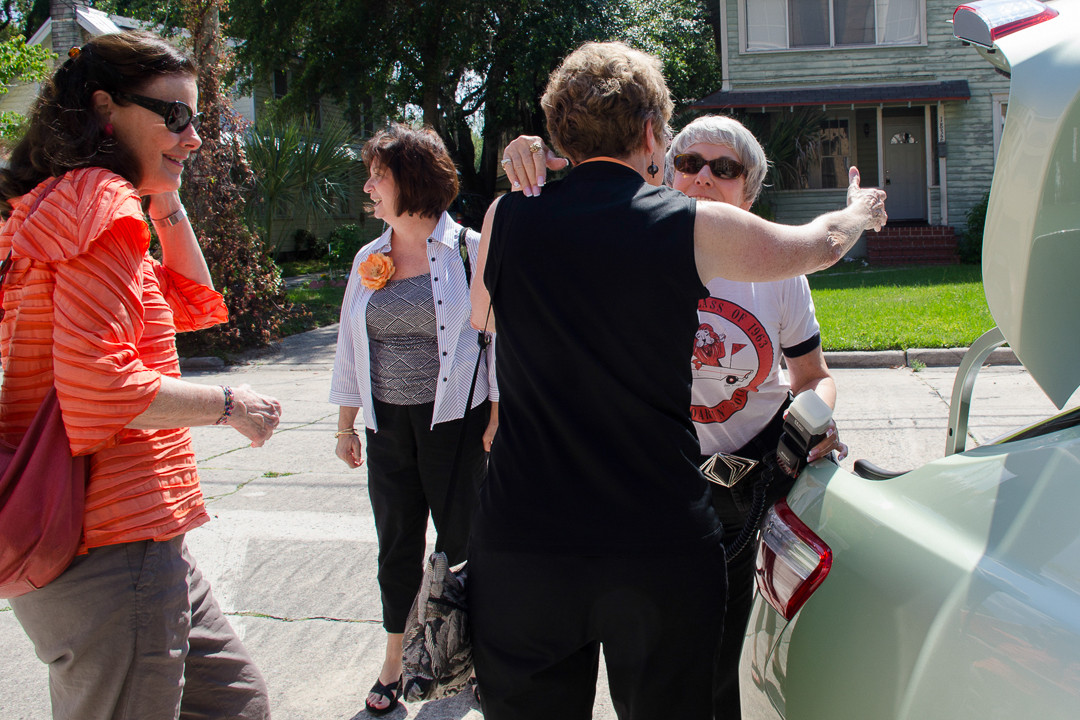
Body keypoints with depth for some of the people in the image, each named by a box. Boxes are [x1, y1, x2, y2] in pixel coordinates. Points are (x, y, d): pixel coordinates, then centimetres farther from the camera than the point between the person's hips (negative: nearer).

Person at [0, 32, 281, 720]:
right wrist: (229, 404, -12)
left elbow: (191, 303, 24)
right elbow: (100, 386, -24)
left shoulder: (67, 203, 18)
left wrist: (165, 198, 15)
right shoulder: (98, 199, -14)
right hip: (116, 544, -10)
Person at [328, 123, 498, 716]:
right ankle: (394, 660, 27)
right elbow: (350, 346, 14)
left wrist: (497, 418, -8)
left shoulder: (470, 250, -7)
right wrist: (345, 424, 13)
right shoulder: (369, 259, 9)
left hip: (454, 419, -5)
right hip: (389, 422, 5)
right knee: (396, 543, 12)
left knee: (459, 539, 5)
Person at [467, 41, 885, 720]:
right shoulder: (694, 226, -4)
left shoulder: (506, 218, 0)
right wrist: (861, 209, 38)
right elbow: (820, 244, 14)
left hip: (519, 543, 2)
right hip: (661, 548, -1)